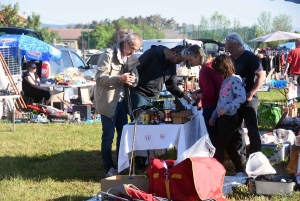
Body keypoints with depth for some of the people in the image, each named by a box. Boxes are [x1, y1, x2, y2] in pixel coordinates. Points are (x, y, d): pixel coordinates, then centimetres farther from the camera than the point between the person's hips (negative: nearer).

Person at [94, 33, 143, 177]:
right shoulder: (108, 55, -13)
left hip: (122, 101, 7)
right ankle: (109, 169, 5)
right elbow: (100, 77, -18)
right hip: (108, 102, -7)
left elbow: (135, 76, 17)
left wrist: (133, 80, -8)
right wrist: (119, 78, -31)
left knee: (123, 134, 12)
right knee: (108, 136, -2)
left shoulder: (132, 59, 8)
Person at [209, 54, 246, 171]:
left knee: (219, 148, -6)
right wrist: (214, 116, 18)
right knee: (230, 147, 13)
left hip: (229, 118, -9)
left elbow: (242, 97, -25)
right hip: (223, 118, 9)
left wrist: (226, 108, -27)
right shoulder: (226, 80, 15)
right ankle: (240, 172, 20)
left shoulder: (235, 79, -13)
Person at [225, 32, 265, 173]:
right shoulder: (231, 59, 9)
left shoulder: (250, 58, -12)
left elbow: (261, 76, -17)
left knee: (252, 130, -4)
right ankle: (240, 159, 20)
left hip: (248, 99, -8)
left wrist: (251, 93, -21)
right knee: (236, 129, 11)